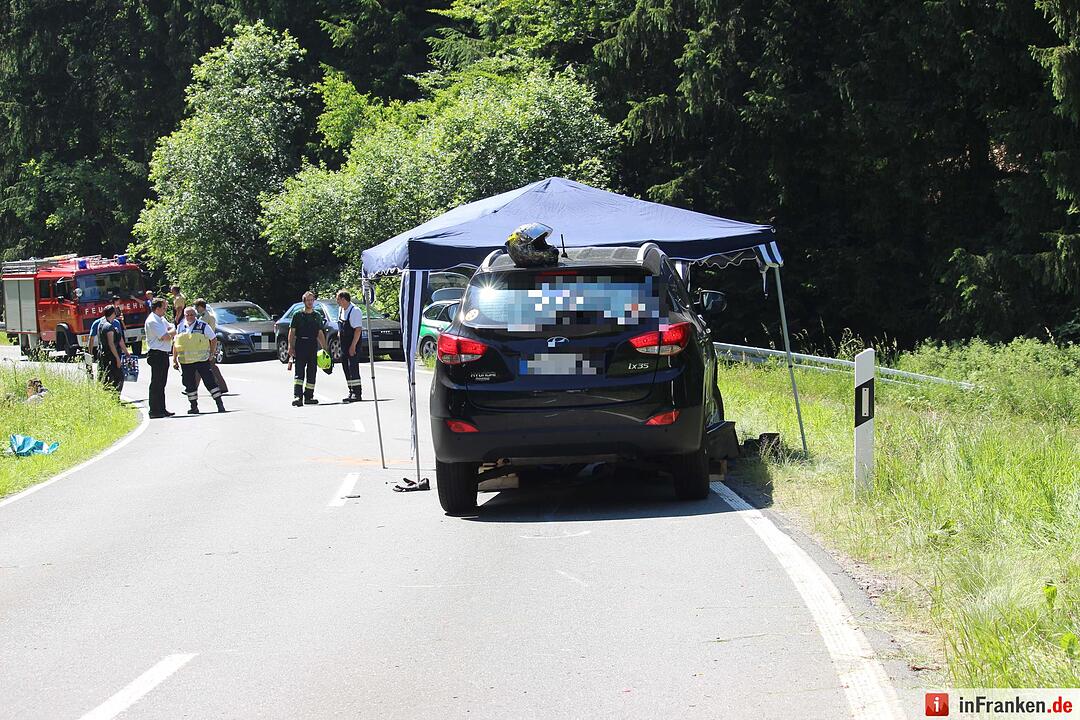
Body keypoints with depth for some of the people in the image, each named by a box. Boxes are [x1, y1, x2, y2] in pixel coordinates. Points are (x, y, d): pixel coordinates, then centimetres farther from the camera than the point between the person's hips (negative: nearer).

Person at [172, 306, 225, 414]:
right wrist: (174, 359, 12)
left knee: (210, 382, -6)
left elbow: (214, 339, 5)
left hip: (202, 360, -4)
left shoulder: (202, 326, -1)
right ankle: (194, 407, 16)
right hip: (185, 362, 4)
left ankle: (220, 404, -3)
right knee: (189, 385, 6)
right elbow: (175, 344, 16)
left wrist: (211, 354, -1)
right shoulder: (180, 327, 10)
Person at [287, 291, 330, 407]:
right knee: (299, 372, -12)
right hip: (300, 346, -4)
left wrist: (325, 348, 12)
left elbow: (320, 334, 17)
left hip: (313, 346, 4)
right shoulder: (298, 315, 2)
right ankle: (297, 396, -21)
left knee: (312, 371, 6)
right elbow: (292, 332, 1)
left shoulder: (317, 316, 13)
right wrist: (290, 347, -8)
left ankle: (309, 396, 14)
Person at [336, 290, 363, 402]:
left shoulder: (355, 311, -16)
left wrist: (353, 346, -22)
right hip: (344, 344, 9)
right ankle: (351, 392, 17)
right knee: (346, 368, 10)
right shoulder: (340, 310, 10)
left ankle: (357, 394, -10)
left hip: (353, 344, -9)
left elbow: (358, 330, -19)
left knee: (353, 367, -11)